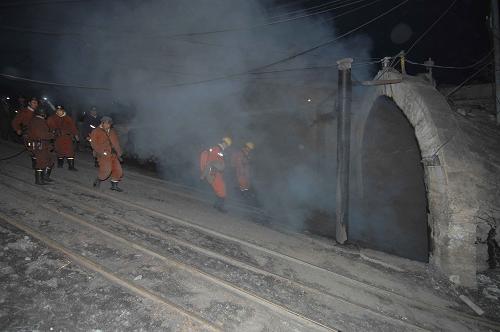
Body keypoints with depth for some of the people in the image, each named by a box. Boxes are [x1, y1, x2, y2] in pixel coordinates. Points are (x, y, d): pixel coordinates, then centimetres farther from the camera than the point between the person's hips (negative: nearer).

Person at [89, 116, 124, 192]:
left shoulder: (112, 132, 16)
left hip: (113, 154, 6)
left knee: (117, 169, 1)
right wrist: (103, 152, -15)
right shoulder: (96, 132, 1)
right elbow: (94, 144, -5)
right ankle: (97, 181, 12)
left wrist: (118, 153, 13)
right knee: (106, 170, -14)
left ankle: (114, 185, 15)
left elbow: (116, 143, 20)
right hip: (104, 155, -6)